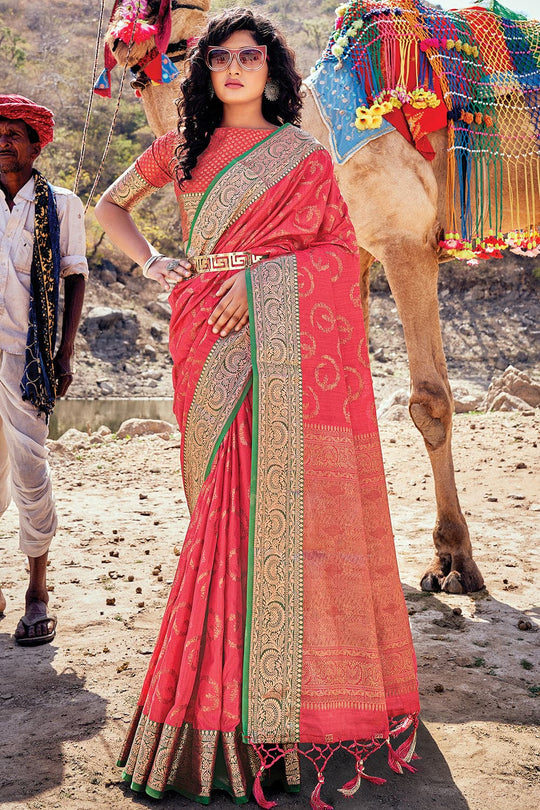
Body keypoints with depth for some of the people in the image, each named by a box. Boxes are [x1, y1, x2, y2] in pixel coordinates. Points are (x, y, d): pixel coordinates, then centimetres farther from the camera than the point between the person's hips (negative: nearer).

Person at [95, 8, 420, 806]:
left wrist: (260, 277, -10)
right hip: (211, 346, 2)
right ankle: (232, 690, 15)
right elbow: (110, 205, 26)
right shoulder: (184, 147, 17)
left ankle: (292, 679, 0)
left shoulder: (304, 156, 10)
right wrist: (152, 262, 8)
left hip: (286, 344, -2)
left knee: (286, 494, -8)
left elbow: (341, 246, 3)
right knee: (227, 498, 2)